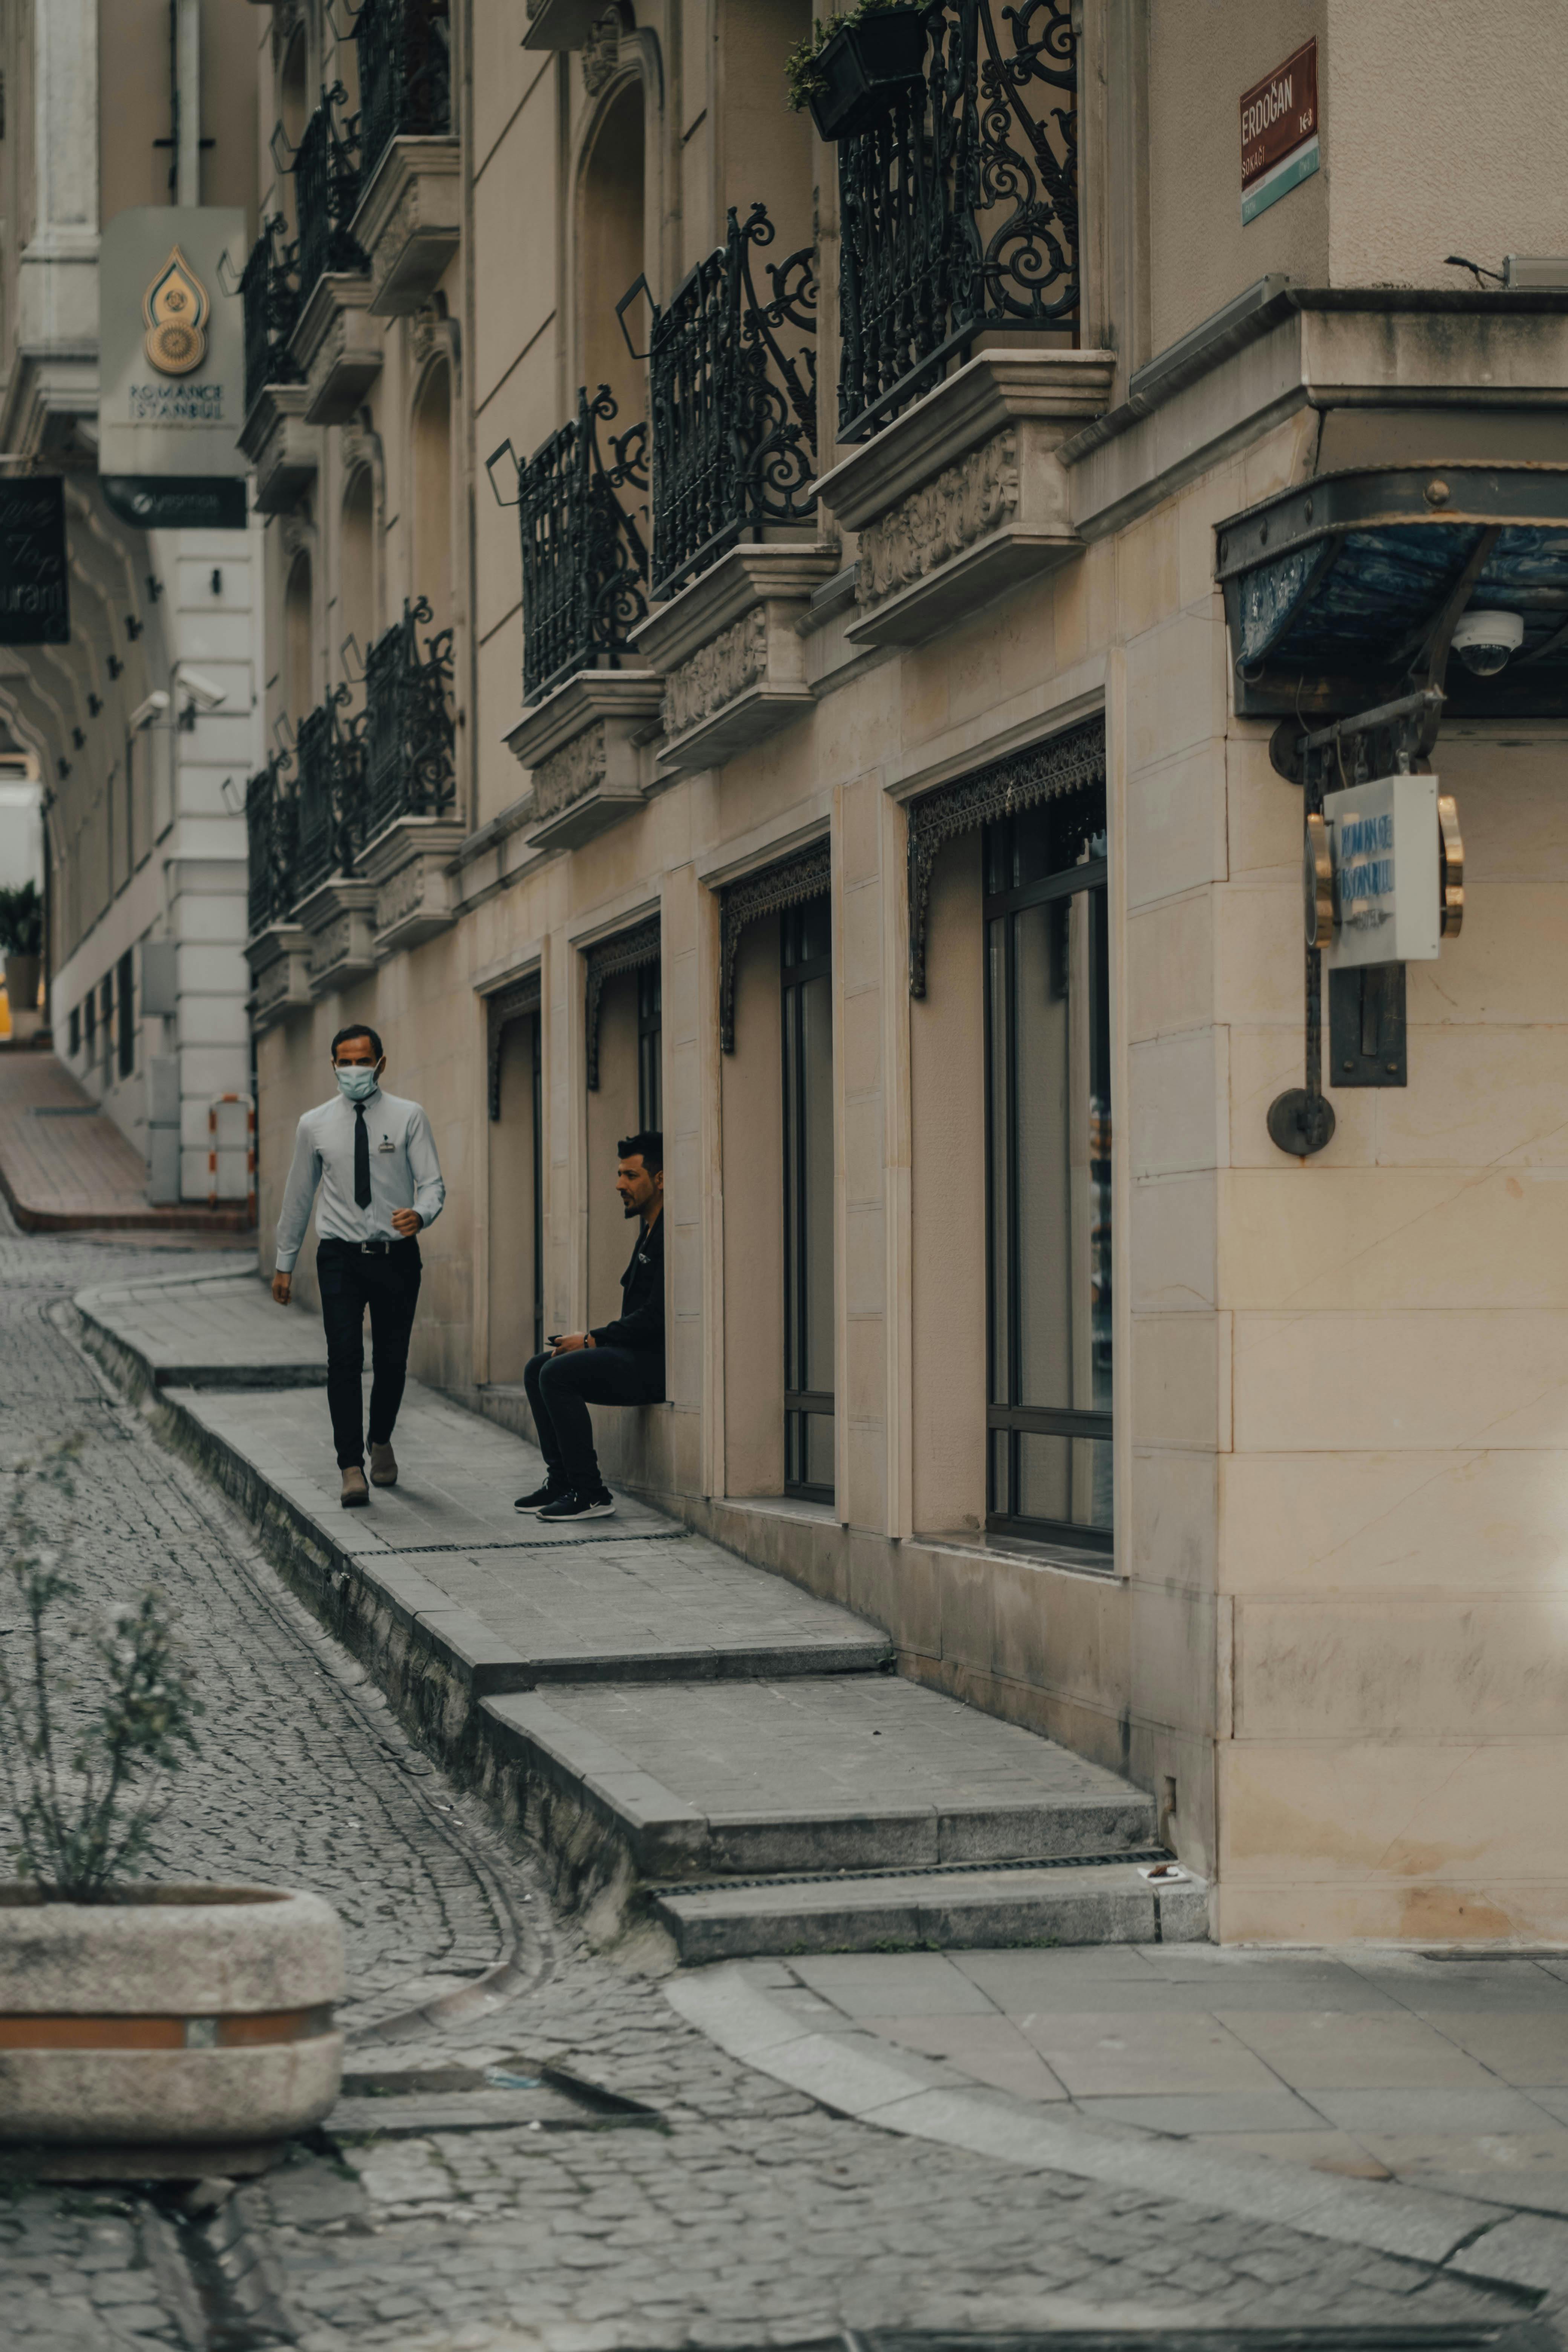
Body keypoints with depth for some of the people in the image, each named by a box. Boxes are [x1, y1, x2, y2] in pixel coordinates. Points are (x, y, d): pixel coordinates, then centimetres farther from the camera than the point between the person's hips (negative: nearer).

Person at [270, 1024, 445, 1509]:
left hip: (397, 1255, 0)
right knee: (345, 1359, -12)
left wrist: (420, 1215, -27)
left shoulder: (408, 1118, 1)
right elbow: (298, 1195, 14)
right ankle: (352, 1469, -13)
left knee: (392, 1361, 8)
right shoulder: (315, 1125, 6)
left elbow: (432, 1183, -4)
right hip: (340, 1256, 0)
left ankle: (381, 1441, 36)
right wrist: (285, 1263, 16)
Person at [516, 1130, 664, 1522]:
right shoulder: (648, 1232, 18)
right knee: (538, 1368, 9)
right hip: (636, 1355, 11)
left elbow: (655, 1317, -21)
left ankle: (590, 1493, -19)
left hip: (657, 1362, -11)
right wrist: (592, 1340, 4)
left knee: (558, 1373, -22)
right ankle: (561, 1481, 7)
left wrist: (592, 1340, -13)